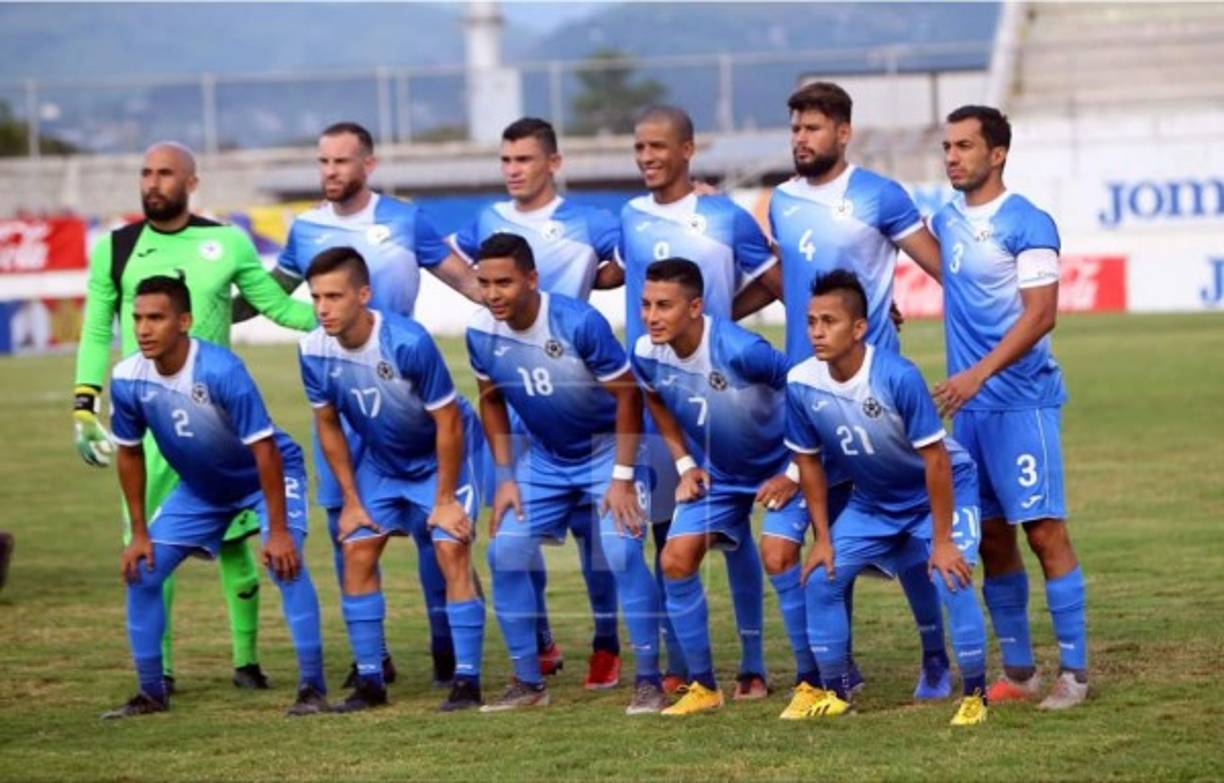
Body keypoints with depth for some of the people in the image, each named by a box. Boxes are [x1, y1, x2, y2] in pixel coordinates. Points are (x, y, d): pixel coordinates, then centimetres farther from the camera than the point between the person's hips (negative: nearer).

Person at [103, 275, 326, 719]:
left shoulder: (221, 371, -34)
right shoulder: (128, 379, -19)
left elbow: (264, 450, -30)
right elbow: (129, 453, -1)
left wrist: (278, 531, -31)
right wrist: (139, 532, 0)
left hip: (268, 474, -5)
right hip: (200, 486, 5)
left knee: (285, 561, -26)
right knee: (142, 572, -2)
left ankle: (312, 689, -19)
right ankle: (151, 694, 11)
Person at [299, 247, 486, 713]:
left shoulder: (408, 343, -33)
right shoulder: (314, 351, -18)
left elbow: (448, 422, -23)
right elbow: (328, 425, -2)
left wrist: (445, 499, -19)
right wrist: (351, 499, -1)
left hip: (438, 460, -5)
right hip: (380, 464, 5)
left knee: (452, 552, -16)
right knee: (357, 555, -4)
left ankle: (467, 681, -11)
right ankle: (370, 682, 4)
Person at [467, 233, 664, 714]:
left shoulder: (579, 323, -28)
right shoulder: (481, 333, -13)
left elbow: (627, 394, -19)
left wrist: (623, 477, -20)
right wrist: (505, 476, 0)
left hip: (605, 449, -5)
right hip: (544, 458, 5)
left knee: (622, 552, -20)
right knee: (505, 553, -4)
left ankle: (648, 680, -9)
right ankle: (527, 682, 8)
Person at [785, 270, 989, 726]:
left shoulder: (898, 377, -33)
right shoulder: (801, 383, -18)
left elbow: (935, 458, -27)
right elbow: (809, 461, -3)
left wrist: (941, 541, -24)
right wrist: (823, 538, -2)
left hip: (946, 488, -5)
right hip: (872, 500, 5)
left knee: (951, 580, -23)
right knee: (822, 579, -4)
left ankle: (975, 696, -6)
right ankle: (835, 693, 13)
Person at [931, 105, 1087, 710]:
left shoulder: (1027, 225, -10)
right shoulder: (947, 220, 12)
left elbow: (1040, 314, -16)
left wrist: (979, 373, -24)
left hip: (1021, 399, -7)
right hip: (967, 404, 7)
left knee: (1044, 530, -8)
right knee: (989, 537, 8)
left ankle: (1074, 671, -4)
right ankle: (1018, 671, 15)